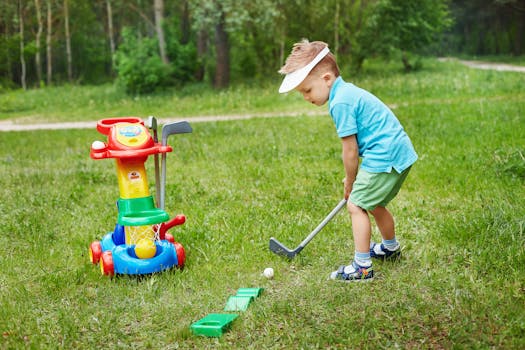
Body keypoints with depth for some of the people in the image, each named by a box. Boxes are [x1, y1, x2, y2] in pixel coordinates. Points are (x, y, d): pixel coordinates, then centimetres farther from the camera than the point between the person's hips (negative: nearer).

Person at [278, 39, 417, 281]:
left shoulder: (340, 103, -18)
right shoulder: (348, 91, 14)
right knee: (373, 203, 24)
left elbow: (350, 151, -13)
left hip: (385, 157, -10)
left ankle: (362, 267, -2)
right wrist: (354, 180, 19)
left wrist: (350, 182, 2)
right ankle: (391, 247, 46)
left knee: (356, 205, -5)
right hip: (400, 151, 10)